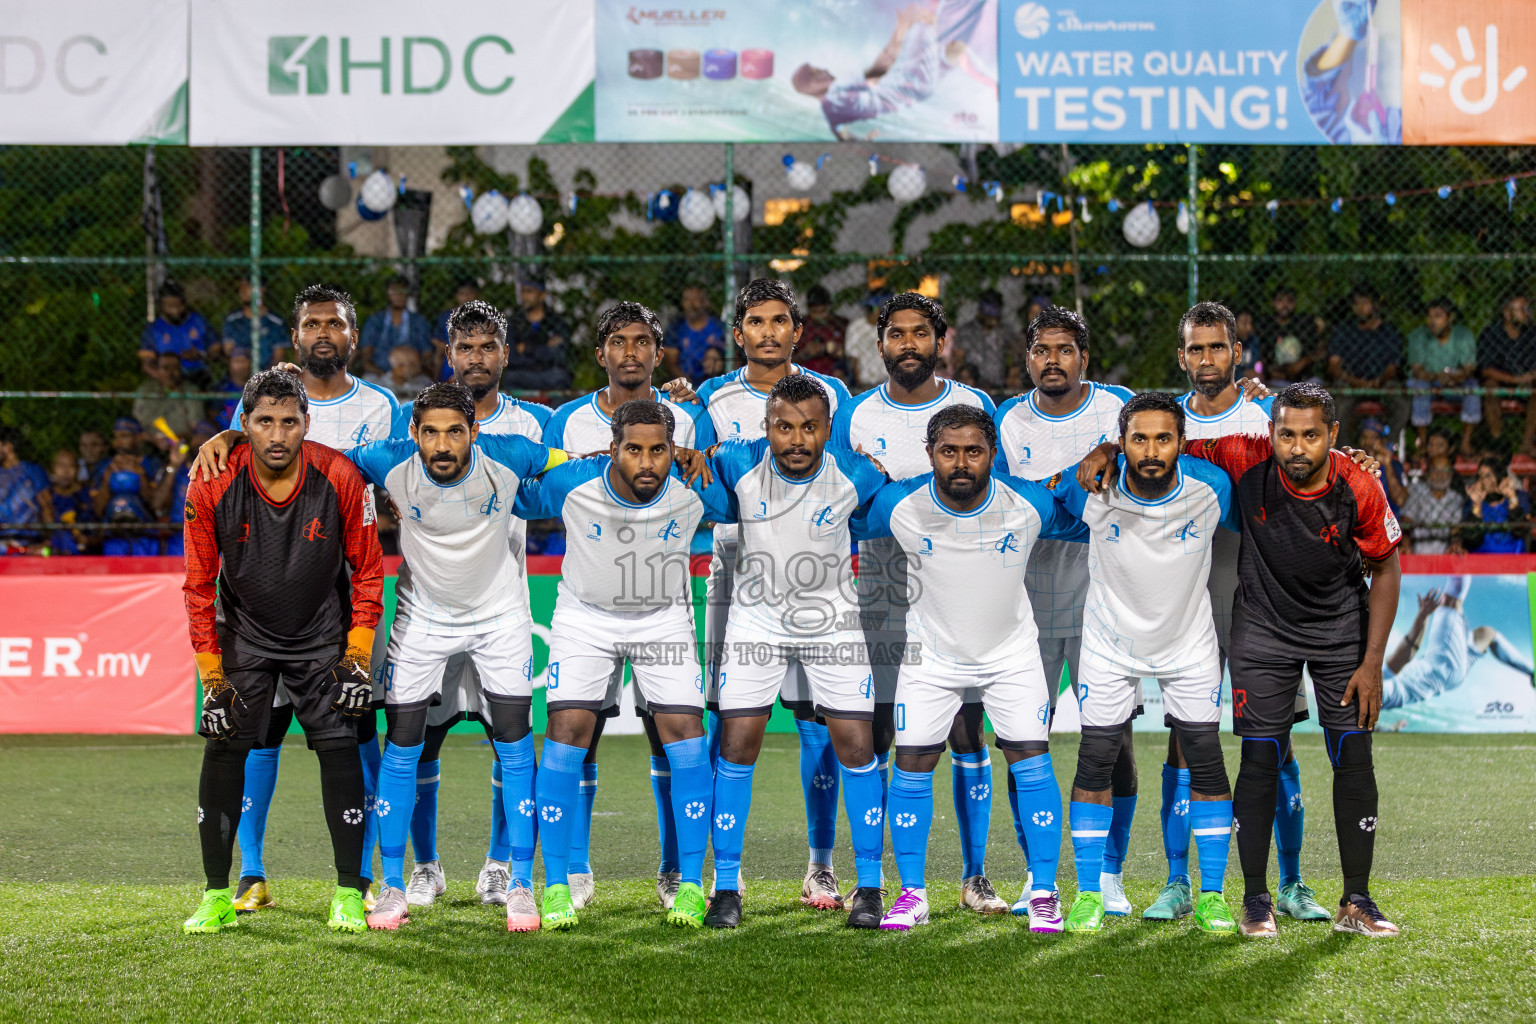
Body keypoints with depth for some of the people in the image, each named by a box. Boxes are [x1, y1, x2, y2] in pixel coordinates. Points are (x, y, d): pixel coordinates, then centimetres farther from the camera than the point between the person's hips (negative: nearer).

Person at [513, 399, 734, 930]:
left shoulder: (696, 490, -21)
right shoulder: (572, 483, -23)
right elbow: (515, 500, -2)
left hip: (665, 620, 1)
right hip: (585, 617, -1)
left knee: (685, 739, -10)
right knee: (567, 733, -12)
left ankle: (690, 884, 1)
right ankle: (556, 886, -3)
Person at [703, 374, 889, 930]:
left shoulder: (855, 476, -16)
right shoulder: (739, 463, -17)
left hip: (832, 620, 0)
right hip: (756, 618, 0)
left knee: (855, 746, -4)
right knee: (737, 743, -5)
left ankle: (869, 885, 9)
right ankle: (726, 887, 7)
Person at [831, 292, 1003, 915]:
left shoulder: (976, 407, 6)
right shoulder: (855, 416, 6)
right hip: (882, 599, 0)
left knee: (967, 738, 0)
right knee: (872, 739, -1)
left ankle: (975, 877, 9)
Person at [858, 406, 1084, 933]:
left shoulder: (1031, 503, -18)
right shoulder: (898, 504, -19)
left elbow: (1090, 528, 2)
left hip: (1012, 653, 0)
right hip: (932, 655, 0)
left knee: (1032, 764, -8)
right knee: (912, 766, -2)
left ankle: (1044, 893, 4)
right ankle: (912, 894, 11)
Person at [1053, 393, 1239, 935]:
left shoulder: (1211, 488, -20)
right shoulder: (1091, 487, -21)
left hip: (1189, 641, 0)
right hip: (1112, 641, 0)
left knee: (1206, 764, -2)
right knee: (1095, 764, -2)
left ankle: (1211, 895, 11)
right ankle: (1088, 893, 11)